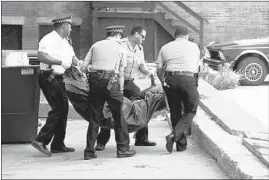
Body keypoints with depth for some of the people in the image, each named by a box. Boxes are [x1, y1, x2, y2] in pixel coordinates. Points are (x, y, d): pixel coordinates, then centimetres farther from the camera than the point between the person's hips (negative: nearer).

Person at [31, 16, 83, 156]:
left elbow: (72, 57, 15)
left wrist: (79, 63, -4)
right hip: (49, 78, -10)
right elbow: (41, 56, -27)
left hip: (58, 79, 10)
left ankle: (58, 145, 16)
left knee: (63, 109, 10)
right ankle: (41, 140, -10)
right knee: (57, 109, -13)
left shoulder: (64, 42, 18)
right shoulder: (49, 39, -14)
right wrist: (61, 62, -25)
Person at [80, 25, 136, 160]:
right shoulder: (120, 49, 12)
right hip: (110, 80, -3)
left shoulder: (96, 45, 16)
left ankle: (89, 151, 10)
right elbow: (120, 74, 8)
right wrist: (121, 91, 11)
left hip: (94, 80, 3)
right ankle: (123, 149, 8)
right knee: (118, 115, 6)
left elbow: (83, 68, 9)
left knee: (95, 116, 9)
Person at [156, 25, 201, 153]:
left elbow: (159, 69, 7)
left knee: (175, 112, 12)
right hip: (188, 79, -2)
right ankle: (175, 135, -13)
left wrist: (163, 81, 18)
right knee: (190, 111, 8)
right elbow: (196, 67, 17)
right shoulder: (194, 46, 14)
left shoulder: (165, 48, 14)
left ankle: (181, 144, 14)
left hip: (170, 80, 2)